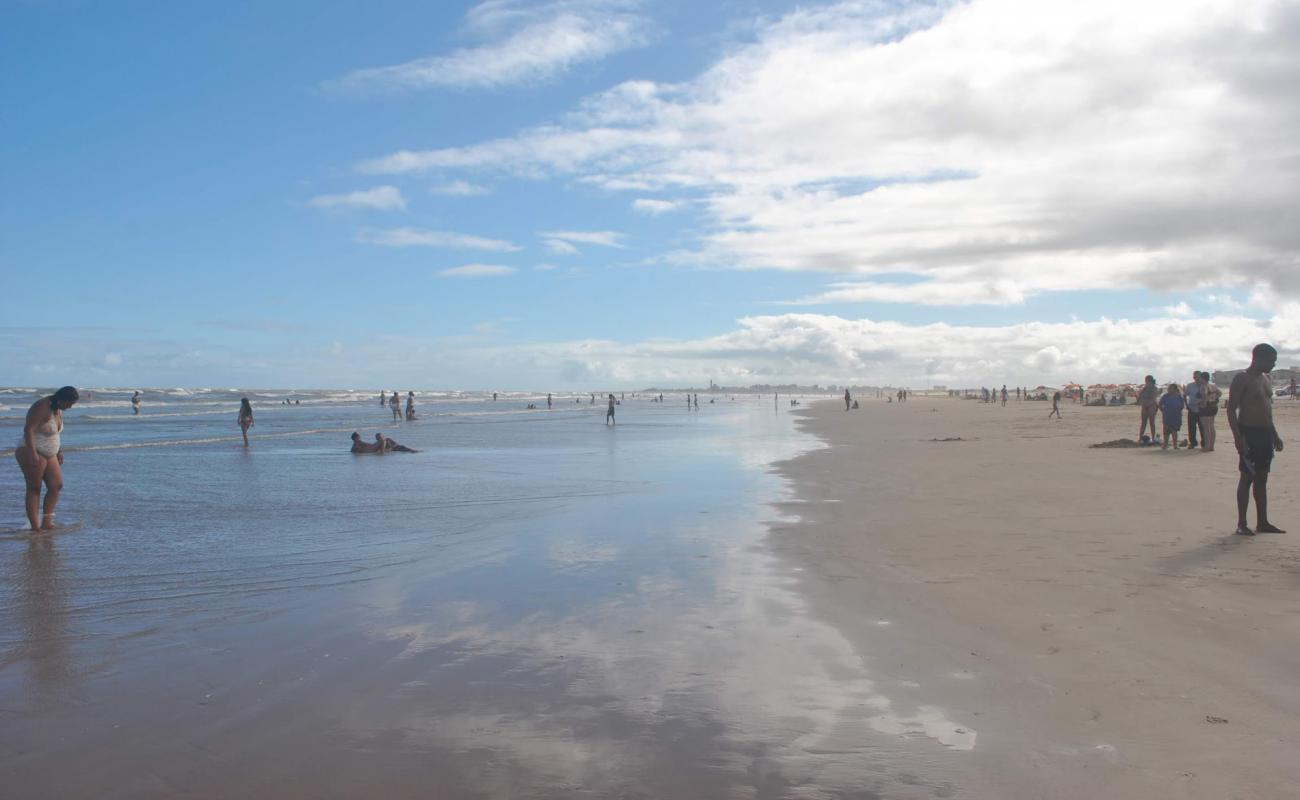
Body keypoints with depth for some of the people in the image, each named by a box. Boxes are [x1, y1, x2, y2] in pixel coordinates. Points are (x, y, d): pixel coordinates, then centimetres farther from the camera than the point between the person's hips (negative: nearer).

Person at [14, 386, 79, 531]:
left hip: (49, 454, 9)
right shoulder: (42, 408, -20)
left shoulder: (58, 409, 8)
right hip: (32, 453, -9)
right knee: (34, 488, -6)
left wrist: (59, 451, 20)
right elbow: (28, 429, -27)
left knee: (57, 485, 4)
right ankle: (35, 526, -5)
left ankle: (47, 521, 7)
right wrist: (32, 453, -33)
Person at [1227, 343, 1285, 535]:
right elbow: (1231, 410, -15)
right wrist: (1238, 437, -21)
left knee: (1262, 478, 10)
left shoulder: (1265, 379, 15)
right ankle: (1241, 524, 0)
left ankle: (1262, 522, 16)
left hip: (1265, 433, 8)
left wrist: (1274, 434, 18)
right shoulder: (1242, 379, -10)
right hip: (1249, 433, -8)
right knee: (1247, 478, -5)